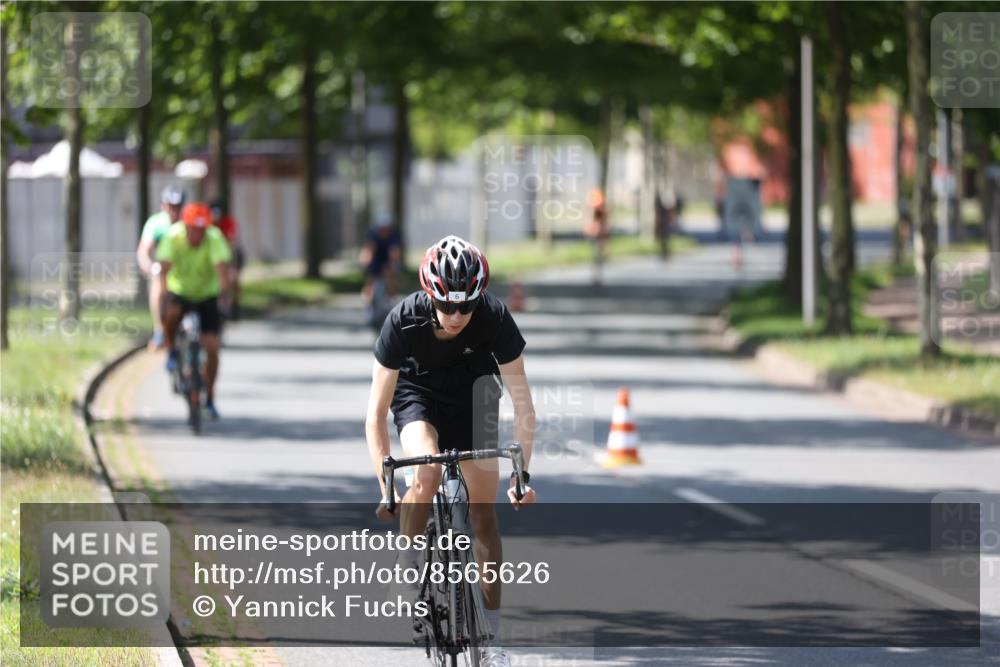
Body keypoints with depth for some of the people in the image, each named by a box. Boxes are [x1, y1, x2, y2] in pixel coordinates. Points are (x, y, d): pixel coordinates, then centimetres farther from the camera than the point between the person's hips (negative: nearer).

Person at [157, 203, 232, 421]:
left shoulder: (214, 238, -24)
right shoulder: (173, 237, -23)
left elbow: (221, 264, -39)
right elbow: (164, 265, -35)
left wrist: (224, 286, -58)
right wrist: (164, 289, -53)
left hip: (207, 296, 0)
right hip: (179, 292, 0)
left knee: (212, 347, -9)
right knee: (171, 313, -36)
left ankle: (209, 398, 8)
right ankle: (171, 352, -6)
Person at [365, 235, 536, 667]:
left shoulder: (494, 318, -31)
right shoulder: (404, 321, -33)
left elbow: (522, 404, -25)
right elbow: (376, 413, -28)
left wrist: (522, 475, -31)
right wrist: (385, 488, -33)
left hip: (472, 393, 1)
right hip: (417, 392, -1)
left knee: (483, 509, -3)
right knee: (426, 474, -31)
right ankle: (407, 569, -8)